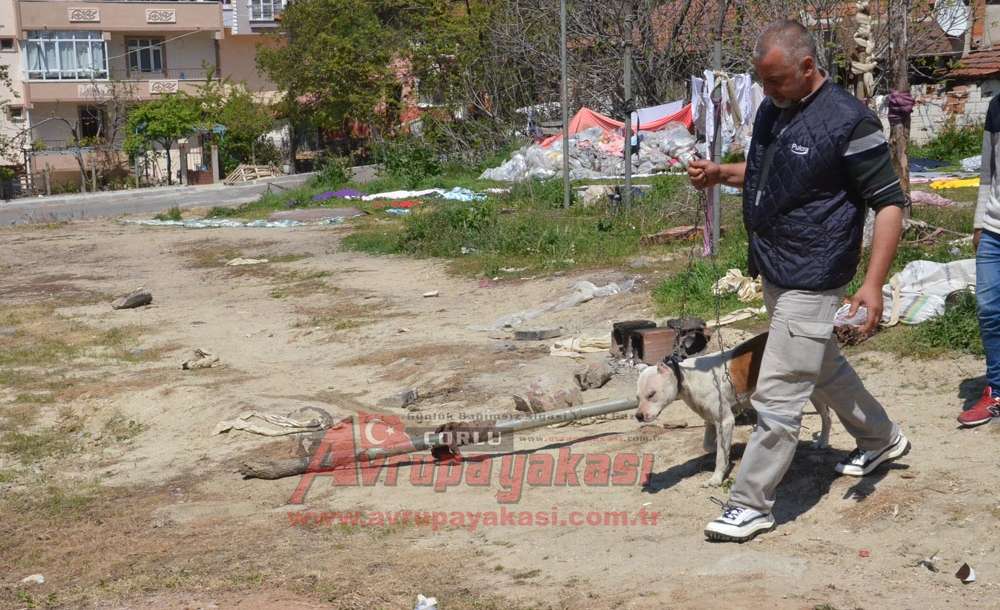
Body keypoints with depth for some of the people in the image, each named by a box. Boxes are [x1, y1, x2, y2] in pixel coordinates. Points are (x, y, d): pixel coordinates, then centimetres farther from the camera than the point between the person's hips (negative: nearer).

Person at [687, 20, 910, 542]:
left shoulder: (848, 121, -18)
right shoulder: (772, 111, 7)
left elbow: (890, 202, -16)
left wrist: (873, 283, -21)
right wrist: (720, 173, 3)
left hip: (811, 283, -9)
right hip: (774, 273, 9)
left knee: (777, 396, -7)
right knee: (823, 368, 25)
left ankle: (751, 504, 3)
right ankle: (881, 439, 47)